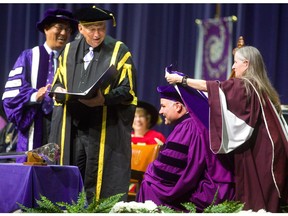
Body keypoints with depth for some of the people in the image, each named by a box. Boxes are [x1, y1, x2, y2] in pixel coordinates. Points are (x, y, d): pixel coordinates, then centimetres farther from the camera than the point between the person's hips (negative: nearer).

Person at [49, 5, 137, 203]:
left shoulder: (119, 51, 1)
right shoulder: (70, 51, 13)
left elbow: (127, 90, -4)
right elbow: (58, 82, 20)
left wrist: (104, 99, -21)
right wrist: (59, 91, -5)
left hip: (104, 130, -4)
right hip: (72, 127, 4)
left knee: (97, 183, -5)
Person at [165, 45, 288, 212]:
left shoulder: (243, 85, -12)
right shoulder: (259, 86, 13)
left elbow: (210, 86, -11)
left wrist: (181, 79, -4)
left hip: (257, 151, -8)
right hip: (265, 148, 9)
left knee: (255, 200, -4)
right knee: (265, 200, 9)